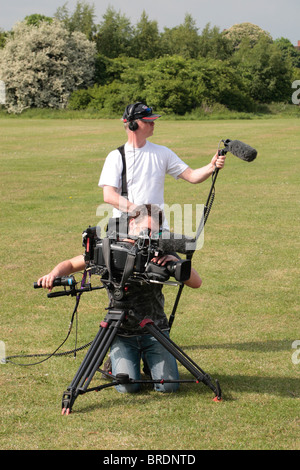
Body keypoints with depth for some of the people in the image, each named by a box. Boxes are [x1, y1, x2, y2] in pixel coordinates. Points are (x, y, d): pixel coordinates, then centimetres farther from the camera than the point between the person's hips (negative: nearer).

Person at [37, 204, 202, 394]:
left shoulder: (160, 253, -2)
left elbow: (196, 283, -6)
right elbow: (71, 264, 5)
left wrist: (175, 261, -24)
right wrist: (54, 274, -17)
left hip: (155, 330, 1)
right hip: (122, 333, -1)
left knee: (168, 386, -13)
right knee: (127, 386, -17)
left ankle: (149, 359, 20)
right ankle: (117, 359, 17)